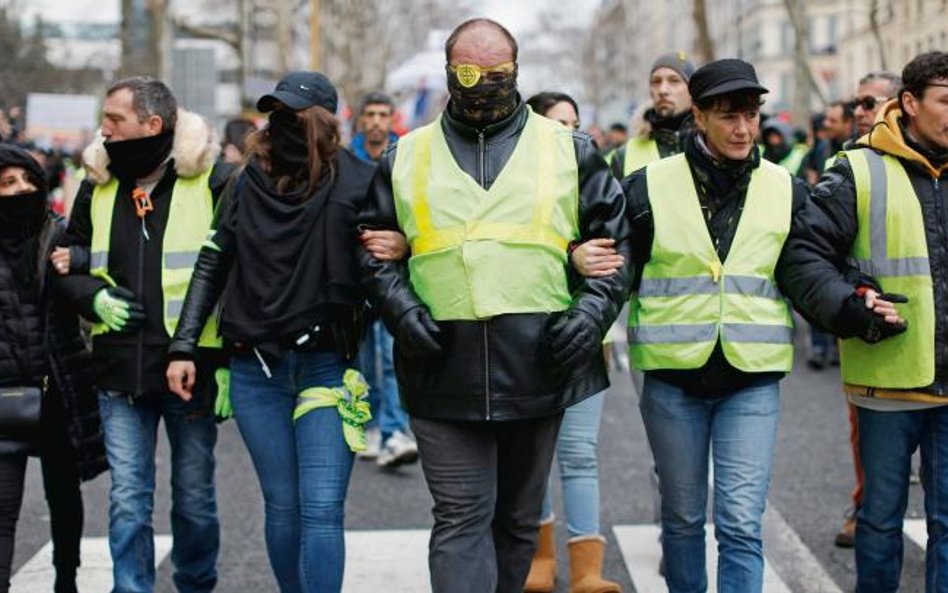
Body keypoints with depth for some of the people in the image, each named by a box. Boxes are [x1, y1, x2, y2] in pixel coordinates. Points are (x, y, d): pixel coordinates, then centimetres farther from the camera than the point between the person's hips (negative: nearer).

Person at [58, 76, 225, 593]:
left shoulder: (211, 179, -6)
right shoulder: (98, 185, 8)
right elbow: (69, 264, 18)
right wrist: (95, 296, -4)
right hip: (120, 368, 3)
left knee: (194, 497, 10)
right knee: (127, 501, 1)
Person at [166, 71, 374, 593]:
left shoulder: (356, 182, -4)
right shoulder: (248, 183, 8)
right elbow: (211, 265, 12)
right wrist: (183, 347, 7)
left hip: (327, 366, -3)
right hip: (256, 368, 4)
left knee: (321, 510, -9)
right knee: (282, 506, 10)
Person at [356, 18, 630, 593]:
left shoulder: (570, 150, 9)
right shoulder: (406, 157, 10)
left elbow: (614, 238, 9)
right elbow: (375, 249, 12)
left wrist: (594, 308, -6)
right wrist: (402, 309, -5)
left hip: (537, 365, 1)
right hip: (445, 369, -1)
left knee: (519, 516, 14)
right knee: (462, 518, -4)